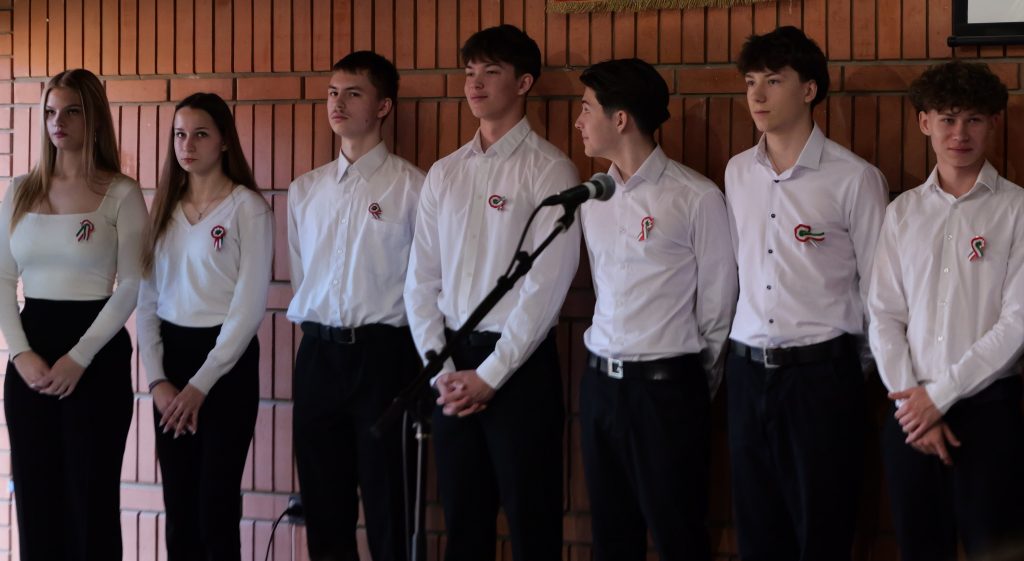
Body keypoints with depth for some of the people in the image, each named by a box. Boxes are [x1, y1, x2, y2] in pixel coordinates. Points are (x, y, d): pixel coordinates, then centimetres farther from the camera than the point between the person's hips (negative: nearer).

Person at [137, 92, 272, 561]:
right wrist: (157, 379, -4)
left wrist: (200, 385, -12)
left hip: (227, 361, -5)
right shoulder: (165, 207, 10)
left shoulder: (248, 208, -6)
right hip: (169, 354, 5)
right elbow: (146, 300, 8)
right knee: (178, 506, 7)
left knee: (217, 506, -3)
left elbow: (250, 307, -10)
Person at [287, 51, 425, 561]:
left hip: (383, 352, -5)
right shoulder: (305, 190, 12)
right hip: (318, 351, 5)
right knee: (323, 498, 11)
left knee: (388, 502, 0)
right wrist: (316, 328, 15)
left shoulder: (411, 186, -4)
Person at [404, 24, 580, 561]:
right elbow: (421, 277, 9)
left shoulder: (548, 170, -6)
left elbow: (547, 284, -12)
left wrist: (489, 375, -13)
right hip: (451, 362, 5)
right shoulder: (443, 173, 10)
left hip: (520, 364, -5)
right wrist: (440, 370, -2)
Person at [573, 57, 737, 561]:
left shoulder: (696, 198, -10)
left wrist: (698, 387, 4)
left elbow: (717, 306, -3)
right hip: (600, 381, 6)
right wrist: (604, 371, 13)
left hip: (667, 386, -6)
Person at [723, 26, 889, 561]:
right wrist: (737, 358, 13)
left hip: (821, 372, -5)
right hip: (748, 370, 5)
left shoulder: (854, 179, -8)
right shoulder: (738, 173, 8)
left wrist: (861, 369, 3)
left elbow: (877, 286, -2)